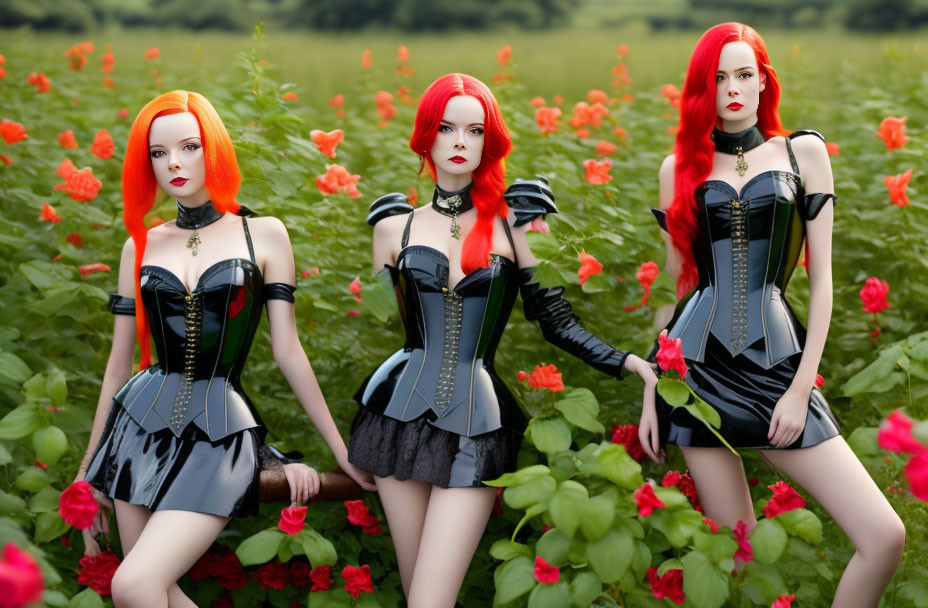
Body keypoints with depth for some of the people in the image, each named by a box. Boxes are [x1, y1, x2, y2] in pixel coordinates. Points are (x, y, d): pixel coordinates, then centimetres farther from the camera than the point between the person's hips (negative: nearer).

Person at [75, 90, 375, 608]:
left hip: (221, 432, -4)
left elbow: (288, 351, 4)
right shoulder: (142, 246, 10)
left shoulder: (263, 235, 3)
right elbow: (119, 363, 14)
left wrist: (340, 450, 3)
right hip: (144, 423, 4)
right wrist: (91, 469, 15)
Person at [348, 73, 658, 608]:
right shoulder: (396, 226, 10)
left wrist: (623, 362, -8)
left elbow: (555, 319, 3)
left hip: (476, 428, -2)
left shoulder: (514, 222, 5)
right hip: (402, 417, 2)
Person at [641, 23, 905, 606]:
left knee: (885, 537, -13)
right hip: (698, 366, 1)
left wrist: (802, 387, -4)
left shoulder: (803, 152, 7)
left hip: (778, 364, -1)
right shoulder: (681, 167, 10)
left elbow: (822, 277, 4)